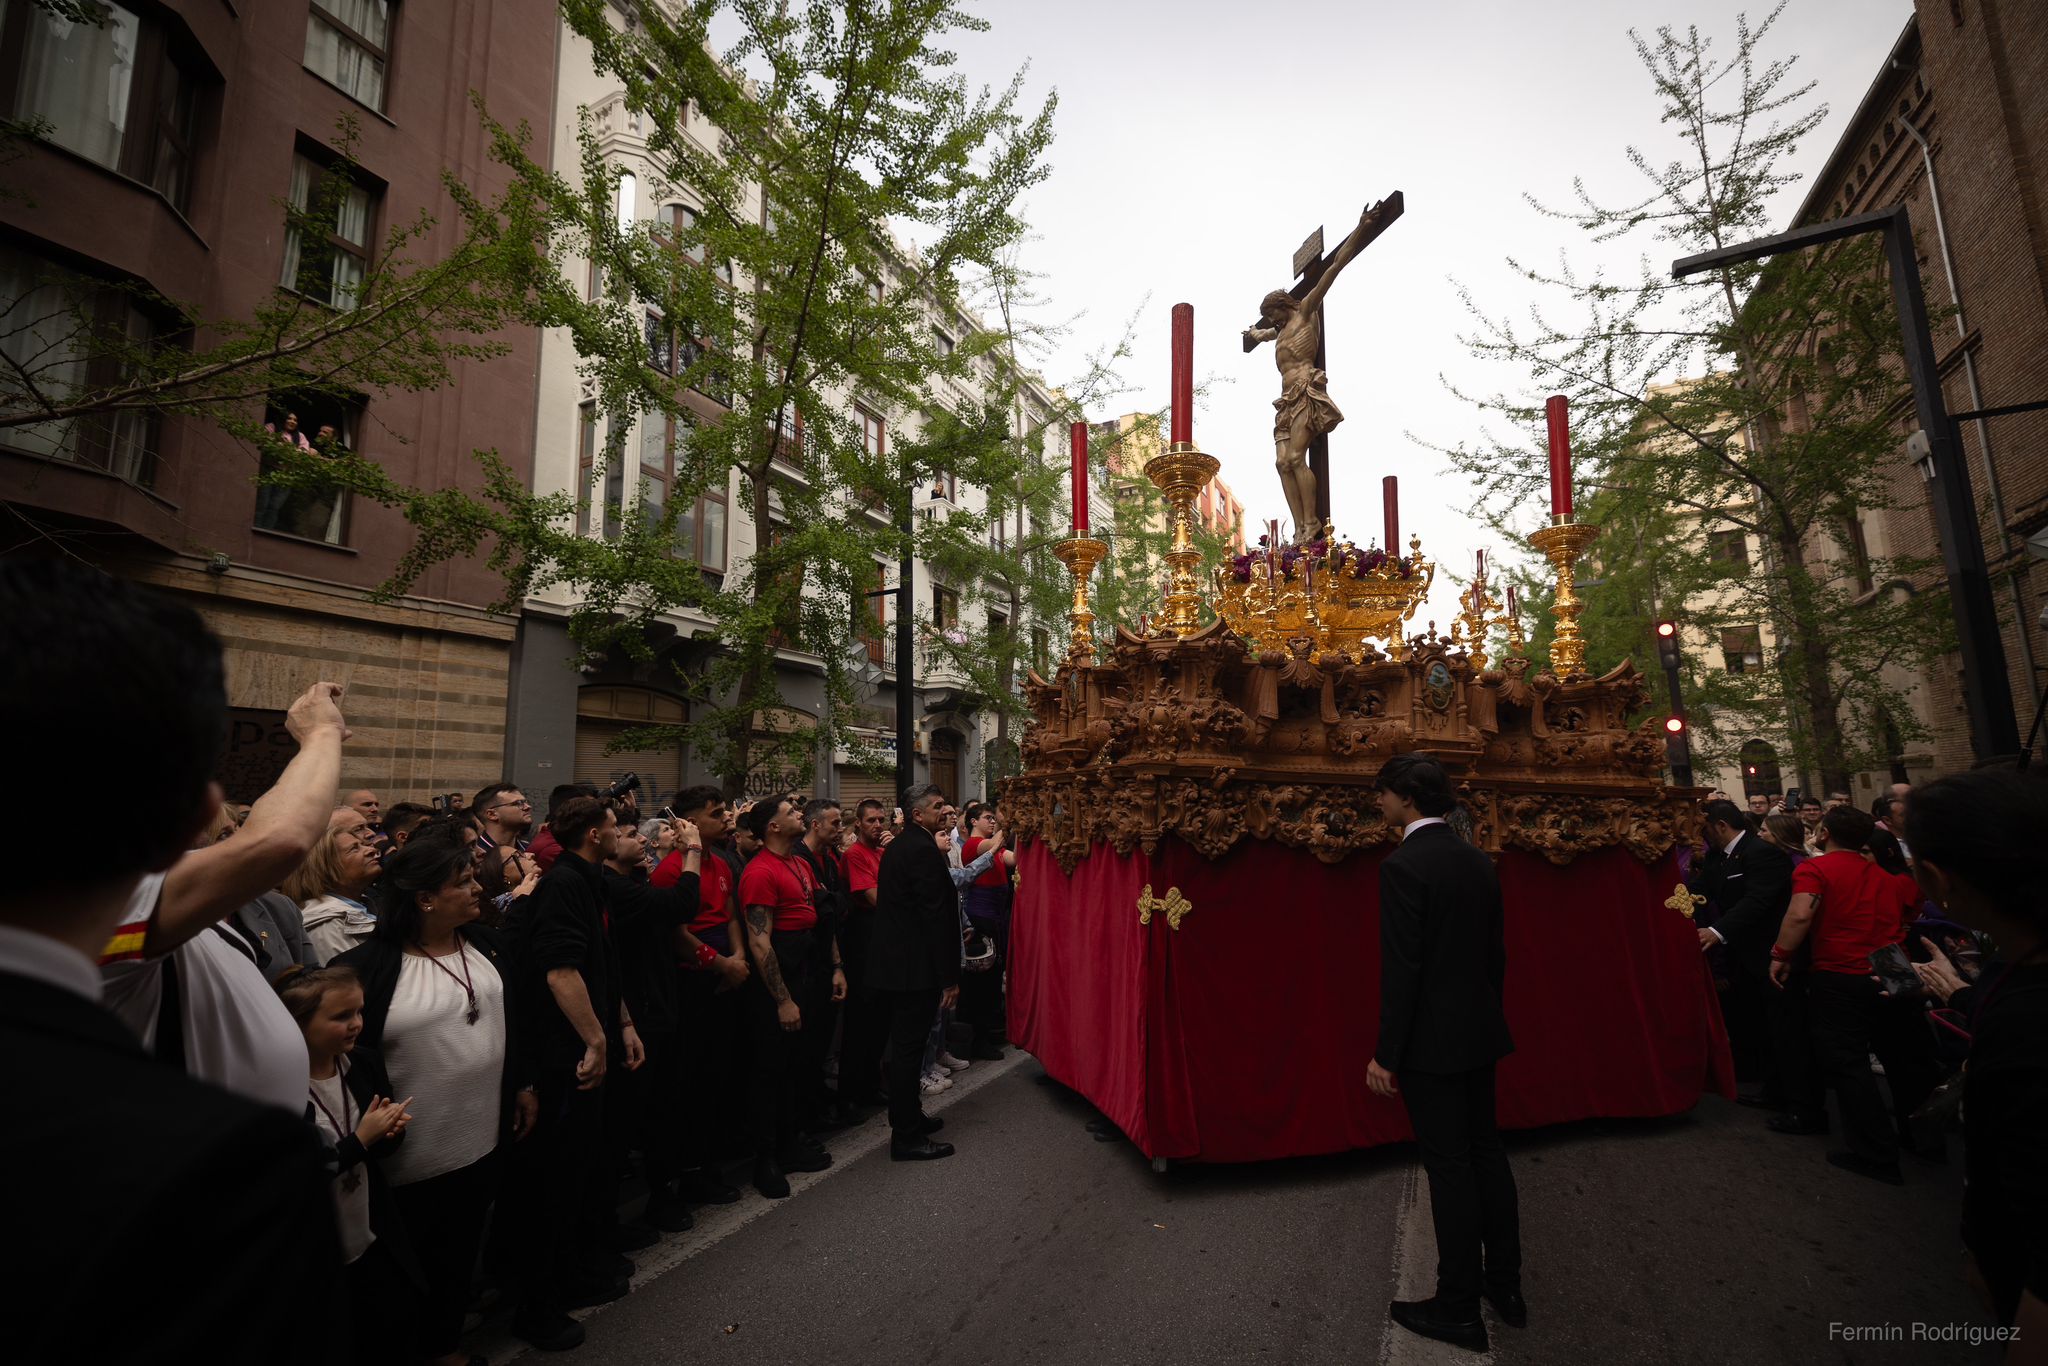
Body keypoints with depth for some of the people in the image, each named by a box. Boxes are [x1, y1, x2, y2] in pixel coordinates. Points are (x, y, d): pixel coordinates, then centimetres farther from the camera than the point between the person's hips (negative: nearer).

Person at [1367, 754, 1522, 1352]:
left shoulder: (1403, 865, -21)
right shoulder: (1478, 861, 4)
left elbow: (1401, 967, -22)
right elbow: (1496, 952, 11)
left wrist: (1386, 1054, -14)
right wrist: (1486, 1016, 22)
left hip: (1431, 1042, -8)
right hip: (1479, 1033, 8)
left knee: (1449, 1168, 4)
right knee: (1486, 1152, 19)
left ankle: (1459, 1309, 18)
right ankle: (1505, 1285, 34)